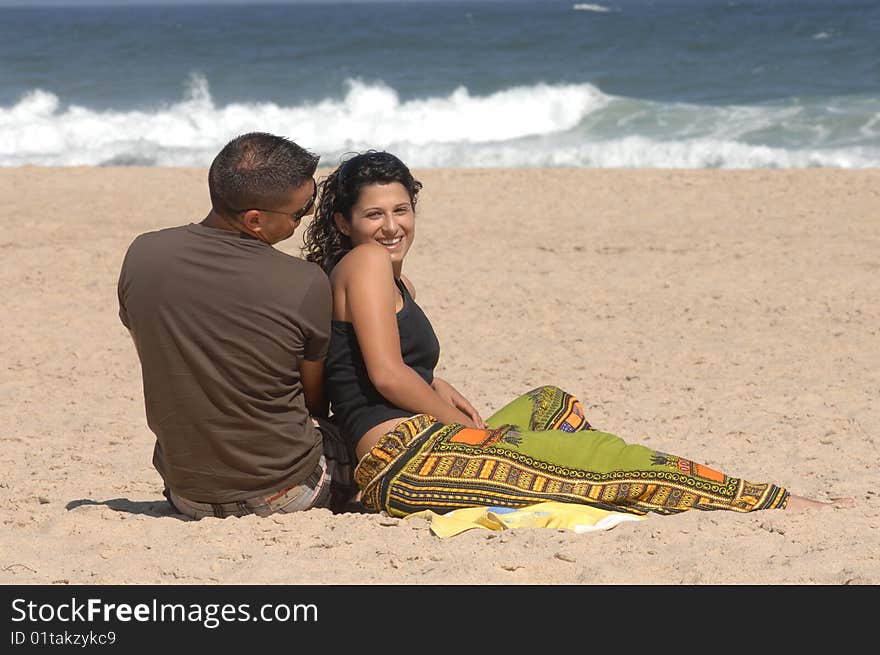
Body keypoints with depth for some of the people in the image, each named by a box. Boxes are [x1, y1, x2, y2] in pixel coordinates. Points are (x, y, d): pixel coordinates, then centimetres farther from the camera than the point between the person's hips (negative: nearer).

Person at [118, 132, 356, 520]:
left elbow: (160, 370, 6)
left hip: (187, 497, 3)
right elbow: (314, 400, -3)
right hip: (285, 495, -3)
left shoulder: (142, 256, -10)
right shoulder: (306, 285, -21)